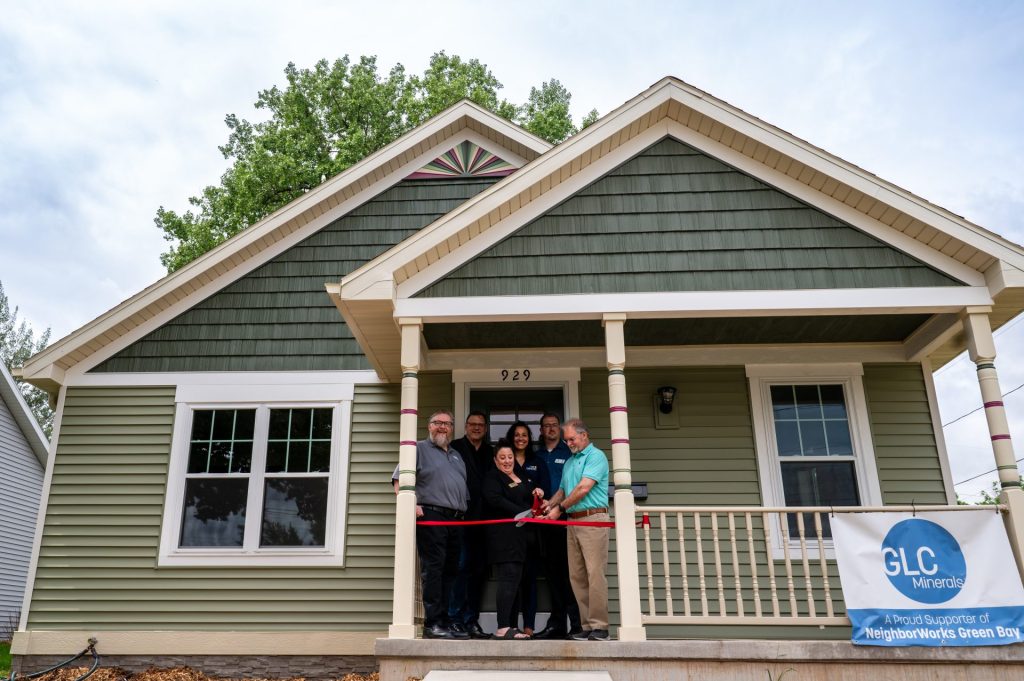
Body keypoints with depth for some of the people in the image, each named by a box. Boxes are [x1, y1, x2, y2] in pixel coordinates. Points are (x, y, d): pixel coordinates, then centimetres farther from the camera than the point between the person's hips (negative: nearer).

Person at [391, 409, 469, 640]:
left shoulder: (457, 456, 25)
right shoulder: (419, 449, 4)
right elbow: (399, 482, -5)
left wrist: (465, 512, 14)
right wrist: (411, 505, -16)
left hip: (456, 520, 7)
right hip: (431, 517, -7)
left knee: (450, 571, 8)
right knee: (433, 569, -9)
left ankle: (444, 622, 14)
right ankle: (432, 623, -6)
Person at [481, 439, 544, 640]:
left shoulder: (523, 478, 21)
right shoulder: (492, 477, -1)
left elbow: (533, 491, 34)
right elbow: (495, 499, -17)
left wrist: (537, 491, 9)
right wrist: (521, 513, -19)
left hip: (520, 535, 8)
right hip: (503, 535, -8)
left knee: (515, 580, 8)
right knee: (508, 577, -14)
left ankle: (511, 626, 14)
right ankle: (502, 628, -15)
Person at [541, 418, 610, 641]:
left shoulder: (596, 456, -4)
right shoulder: (569, 462, 22)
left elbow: (584, 488, -13)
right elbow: (563, 490, 23)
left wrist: (560, 508, -8)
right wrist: (550, 503, 3)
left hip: (593, 520, -8)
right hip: (573, 522, 8)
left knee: (595, 573, -10)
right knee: (577, 576, 6)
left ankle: (600, 626, -7)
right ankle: (587, 625, 10)